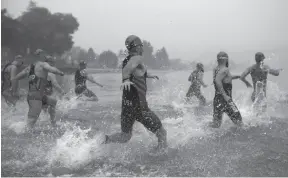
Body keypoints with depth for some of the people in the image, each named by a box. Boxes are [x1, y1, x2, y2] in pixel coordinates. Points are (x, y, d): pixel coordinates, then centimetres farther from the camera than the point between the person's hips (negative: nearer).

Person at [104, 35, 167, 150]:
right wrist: (125, 80, -50)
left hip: (126, 104, 8)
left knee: (125, 136, 17)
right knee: (161, 132, 7)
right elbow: (128, 67, -32)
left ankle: (104, 141, -2)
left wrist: (147, 75, 49)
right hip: (138, 106, -8)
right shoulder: (137, 58, -9)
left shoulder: (126, 60, 15)